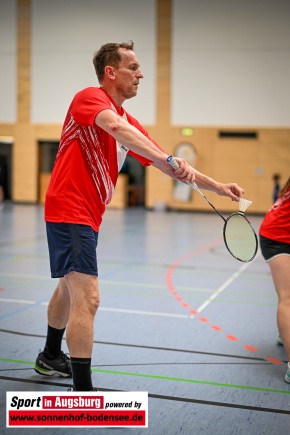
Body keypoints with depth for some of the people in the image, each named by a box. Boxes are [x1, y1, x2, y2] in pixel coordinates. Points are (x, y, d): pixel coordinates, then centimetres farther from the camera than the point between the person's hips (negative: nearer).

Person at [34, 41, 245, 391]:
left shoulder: (129, 123, 11)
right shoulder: (90, 98, -13)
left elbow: (164, 163, 13)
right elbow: (115, 127, -36)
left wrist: (217, 186, 7)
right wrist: (167, 158, -47)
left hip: (87, 217, 10)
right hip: (69, 212, -10)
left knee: (69, 289, 24)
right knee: (87, 298, -16)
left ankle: (50, 358, 45)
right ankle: (83, 391, -10)